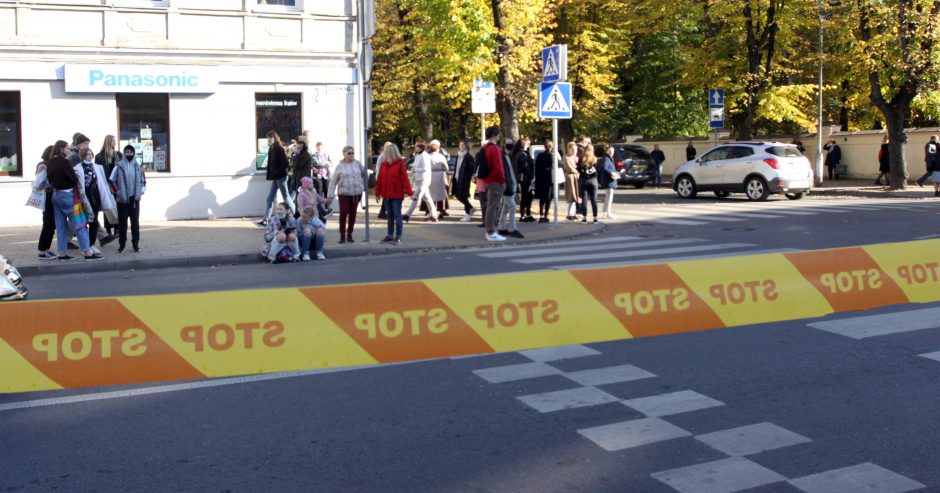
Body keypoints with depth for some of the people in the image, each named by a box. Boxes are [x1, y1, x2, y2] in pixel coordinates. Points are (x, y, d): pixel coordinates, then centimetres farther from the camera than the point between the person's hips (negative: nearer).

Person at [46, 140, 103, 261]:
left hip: (56, 195, 7)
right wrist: (76, 178, 8)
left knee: (61, 226, 11)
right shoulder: (63, 161, -15)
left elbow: (50, 179, 13)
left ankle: (61, 253, 13)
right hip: (67, 195, -7)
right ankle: (88, 252, -4)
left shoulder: (50, 162, 6)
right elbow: (73, 178, -12)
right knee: (79, 224, -4)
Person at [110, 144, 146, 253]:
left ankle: (136, 243, 12)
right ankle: (121, 244, 10)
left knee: (135, 221, 5)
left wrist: (141, 192, 3)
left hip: (134, 199, 2)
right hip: (122, 199, -2)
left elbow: (143, 181, 13)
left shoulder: (138, 167, 4)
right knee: (122, 222, 3)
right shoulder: (119, 166, -4)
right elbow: (112, 181, 0)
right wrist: (117, 192, -3)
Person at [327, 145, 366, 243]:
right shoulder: (340, 166, -3)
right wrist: (331, 195, -5)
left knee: (353, 213, 7)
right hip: (344, 193, -2)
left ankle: (349, 234, 18)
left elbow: (364, 175, 13)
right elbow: (333, 181, -2)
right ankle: (342, 235, 1)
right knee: (343, 213, -8)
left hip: (356, 193, 2)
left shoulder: (358, 164, 2)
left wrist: (365, 187, 11)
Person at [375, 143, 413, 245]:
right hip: (386, 195, 6)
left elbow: (405, 179, -13)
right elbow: (380, 179, 11)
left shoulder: (400, 164, -9)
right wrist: (377, 193, 13)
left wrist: (410, 192, -17)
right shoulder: (384, 164, 9)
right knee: (389, 216, 14)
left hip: (397, 195, -6)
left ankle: (398, 237, 0)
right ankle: (390, 235, 23)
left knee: (397, 215, -3)